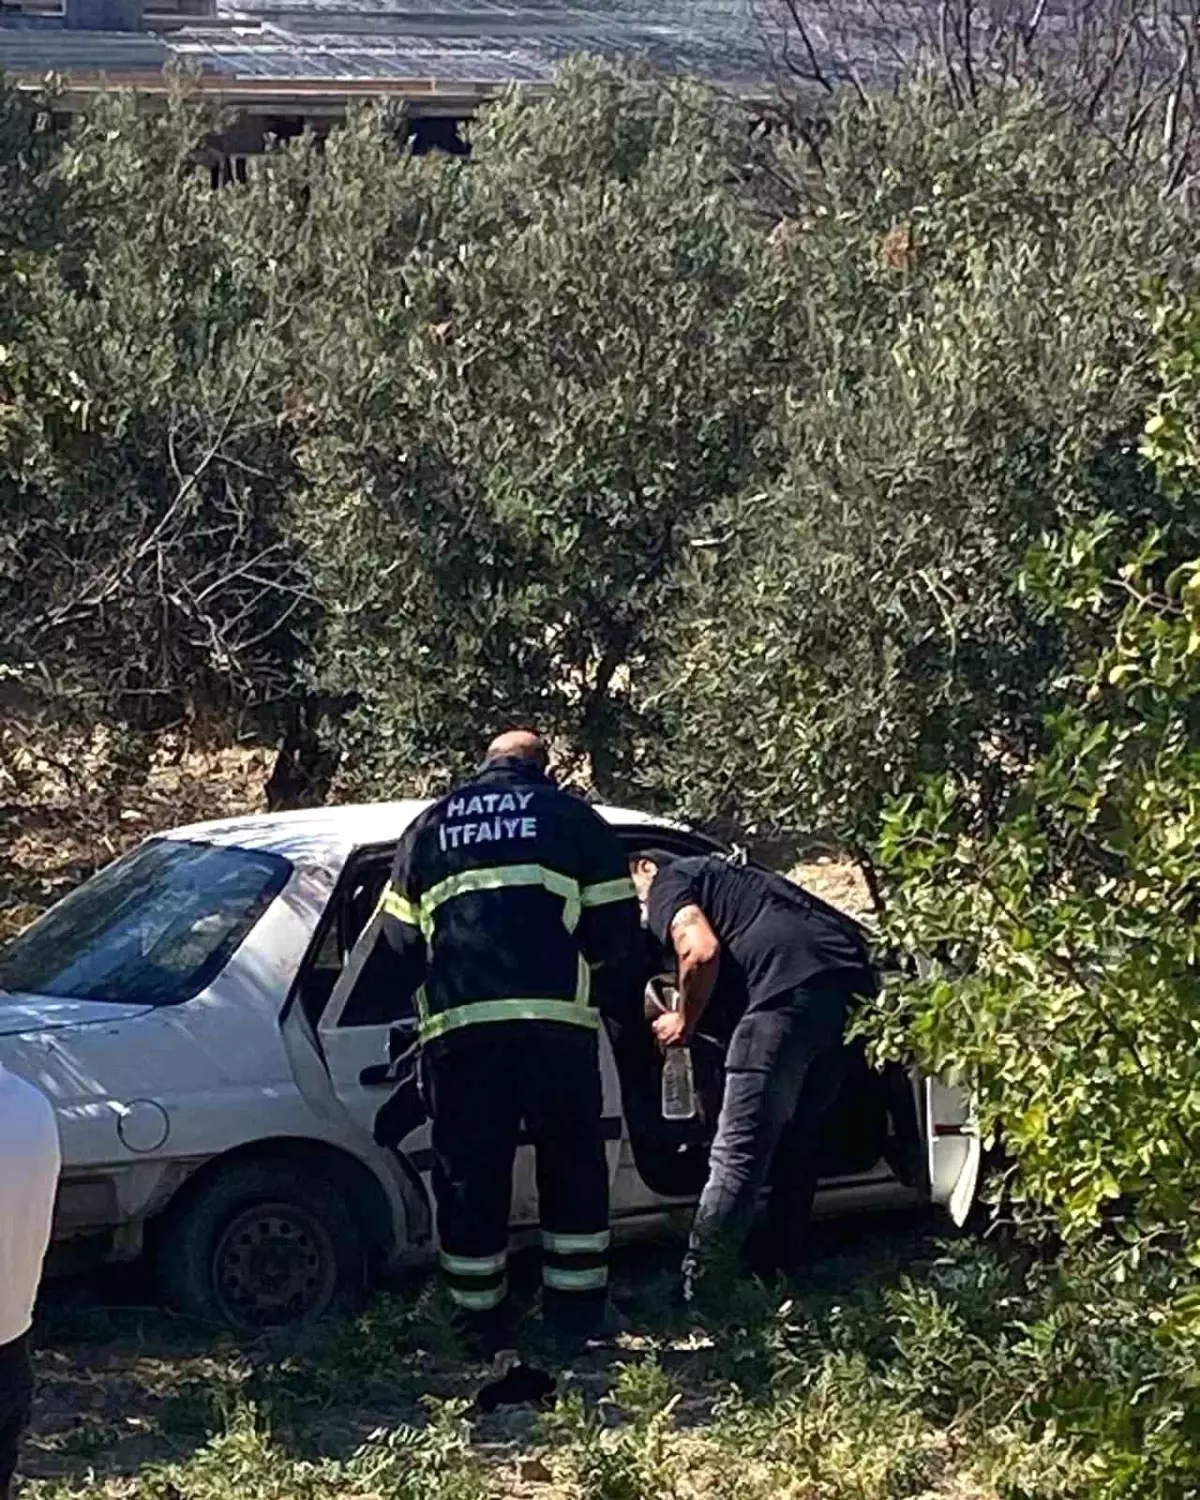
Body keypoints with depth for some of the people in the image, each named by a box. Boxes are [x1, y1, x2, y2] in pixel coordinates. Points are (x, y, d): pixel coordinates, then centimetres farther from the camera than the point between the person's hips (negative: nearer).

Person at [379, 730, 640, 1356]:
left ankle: (482, 1327, 14)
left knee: (470, 1179, 9)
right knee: (573, 1173, 11)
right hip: (556, 1022, -2)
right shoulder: (571, 818, 14)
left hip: (457, 1026, 2)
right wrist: (595, 1000, 24)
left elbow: (399, 935, 17)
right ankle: (575, 1322, 13)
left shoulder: (430, 827, 20)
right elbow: (616, 929, 8)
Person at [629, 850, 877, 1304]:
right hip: (851, 980, 8)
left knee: (738, 1152, -7)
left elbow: (702, 952, -5)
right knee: (797, 1142, 20)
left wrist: (684, 1022, 8)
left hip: (791, 988, -8)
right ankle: (783, 1270, 24)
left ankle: (696, 1288, -9)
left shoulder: (667, 883, 13)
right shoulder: (721, 877, 38)